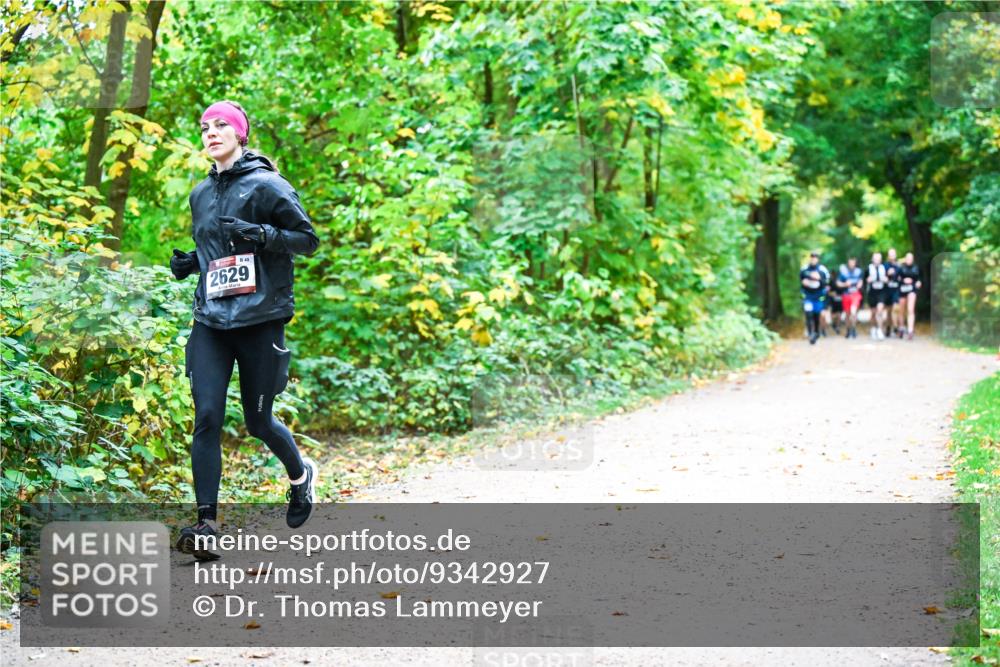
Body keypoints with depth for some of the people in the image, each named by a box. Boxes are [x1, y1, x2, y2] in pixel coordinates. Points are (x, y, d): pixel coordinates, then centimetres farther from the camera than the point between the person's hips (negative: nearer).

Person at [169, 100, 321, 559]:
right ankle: (206, 523, -9)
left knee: (258, 422, 6)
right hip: (210, 320, 4)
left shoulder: (266, 185, -5)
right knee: (207, 417, -10)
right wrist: (189, 263, 6)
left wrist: (260, 234, -21)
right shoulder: (201, 193, 14)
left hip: (259, 319, -4)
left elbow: (308, 238, -5)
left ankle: (301, 473, 38)